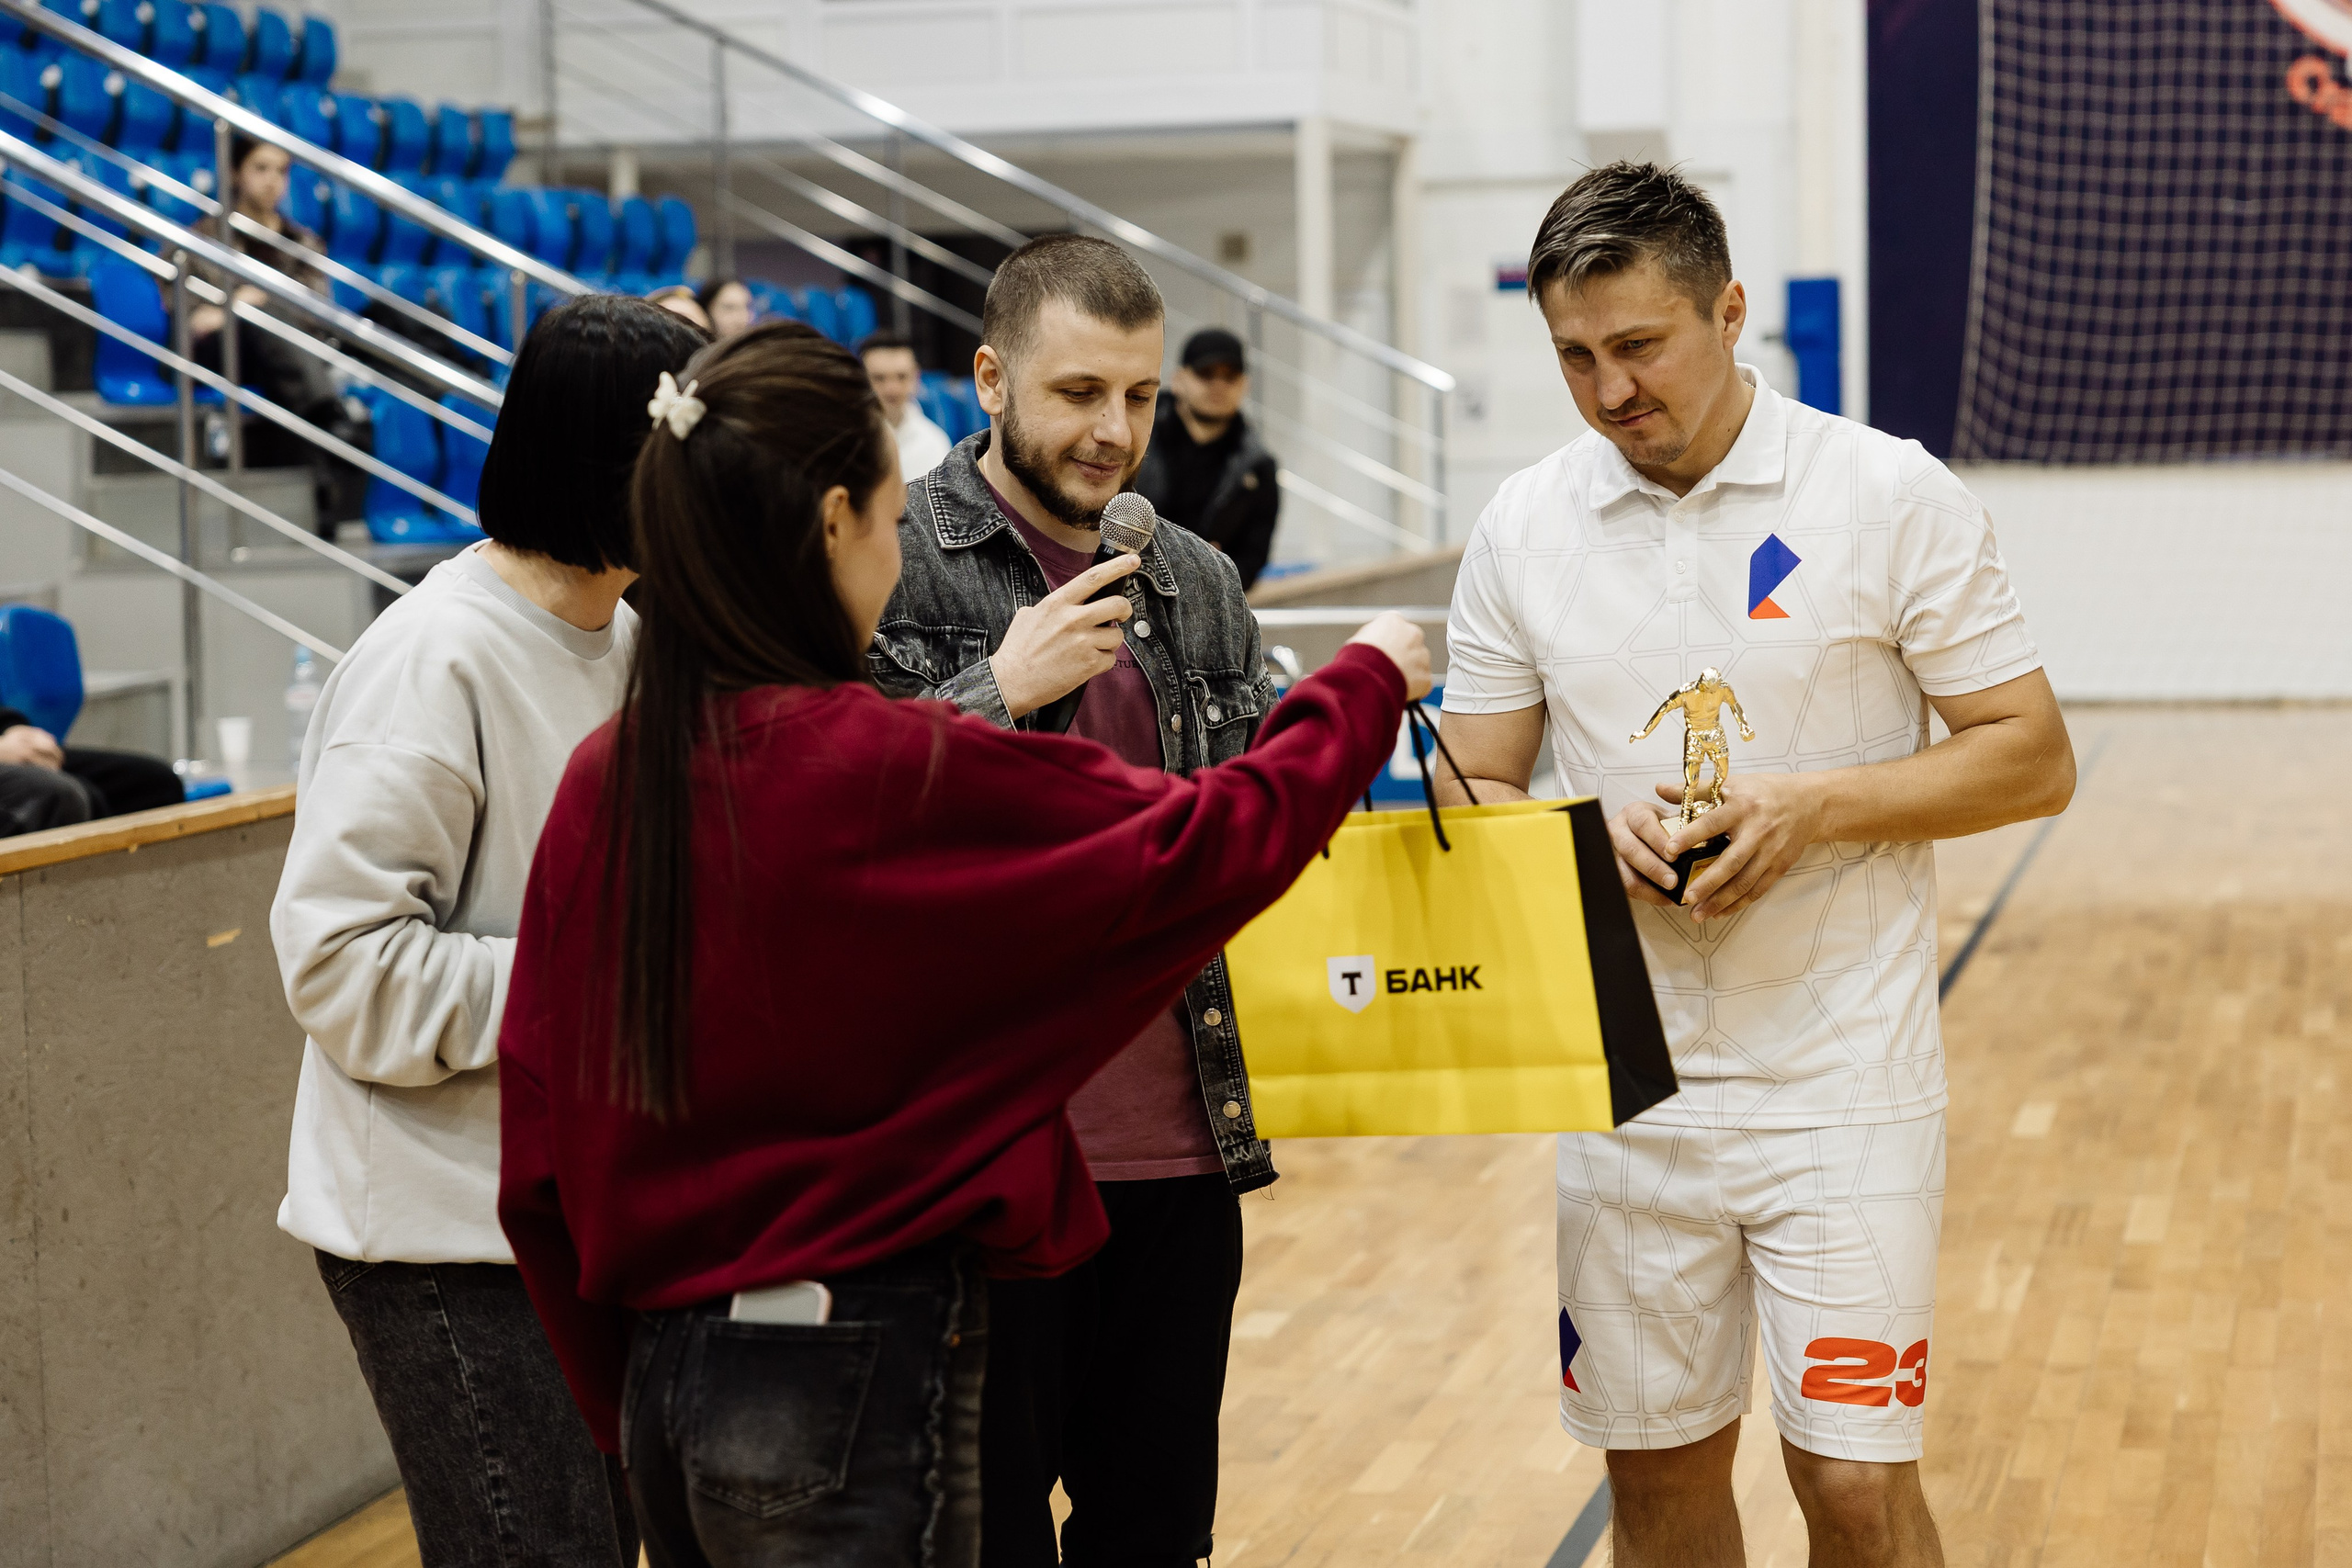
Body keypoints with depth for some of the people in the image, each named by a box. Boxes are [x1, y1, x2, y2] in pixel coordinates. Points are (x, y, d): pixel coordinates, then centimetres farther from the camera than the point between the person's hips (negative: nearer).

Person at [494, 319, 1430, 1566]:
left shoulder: (605, 778, 1)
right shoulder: (895, 770, -17)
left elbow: (542, 1128, 6)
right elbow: (1211, 843, -10)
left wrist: (625, 1394, 17)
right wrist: (1365, 685, 8)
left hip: (665, 1371, 7)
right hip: (854, 1382, -7)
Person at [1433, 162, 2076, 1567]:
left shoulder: (1892, 495, -6)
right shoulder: (1523, 528, 3)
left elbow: (2034, 759, -4)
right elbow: (1473, 800, 8)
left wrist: (1818, 805, -18)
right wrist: (1593, 833, -13)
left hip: (1841, 1079, -3)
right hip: (1626, 1080, 3)